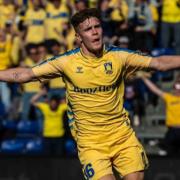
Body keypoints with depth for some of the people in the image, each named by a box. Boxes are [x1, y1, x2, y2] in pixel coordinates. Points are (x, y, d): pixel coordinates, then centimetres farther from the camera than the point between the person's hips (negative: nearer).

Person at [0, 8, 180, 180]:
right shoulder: (67, 62, -7)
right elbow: (25, 74, -4)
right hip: (89, 139, -2)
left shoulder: (118, 56, -4)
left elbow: (158, 62, 0)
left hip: (122, 133, 2)